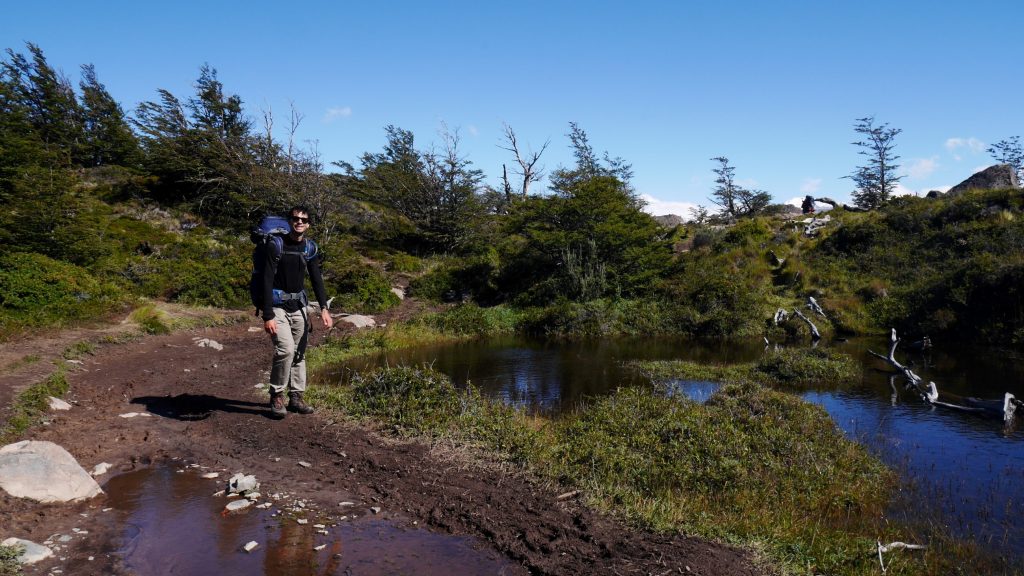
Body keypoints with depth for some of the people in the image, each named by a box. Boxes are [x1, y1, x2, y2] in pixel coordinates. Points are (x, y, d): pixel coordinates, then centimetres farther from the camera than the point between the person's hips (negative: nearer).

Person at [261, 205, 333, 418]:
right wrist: (268, 316, -22)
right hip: (278, 306, -5)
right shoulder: (277, 245, -14)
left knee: (299, 353, 8)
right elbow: (267, 281, -17)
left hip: (298, 306, 5)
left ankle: (296, 397, 19)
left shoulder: (310, 247, 2)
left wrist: (324, 308, -12)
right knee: (286, 350, -18)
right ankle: (276, 397, -2)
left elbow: (316, 279, 1)